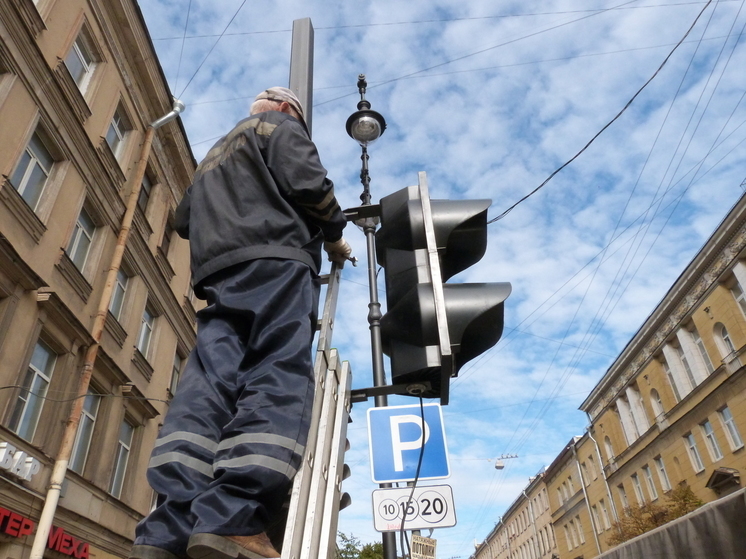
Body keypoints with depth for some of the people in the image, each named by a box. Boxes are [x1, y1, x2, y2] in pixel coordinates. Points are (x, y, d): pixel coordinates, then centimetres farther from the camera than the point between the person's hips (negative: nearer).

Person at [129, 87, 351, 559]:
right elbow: (308, 183, -3)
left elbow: (184, 219, 35)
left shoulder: (216, 154, 38)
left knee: (209, 385, -10)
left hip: (217, 271, 7)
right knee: (279, 378, -20)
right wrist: (335, 233, 11)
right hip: (275, 260, -7)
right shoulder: (280, 126, 16)